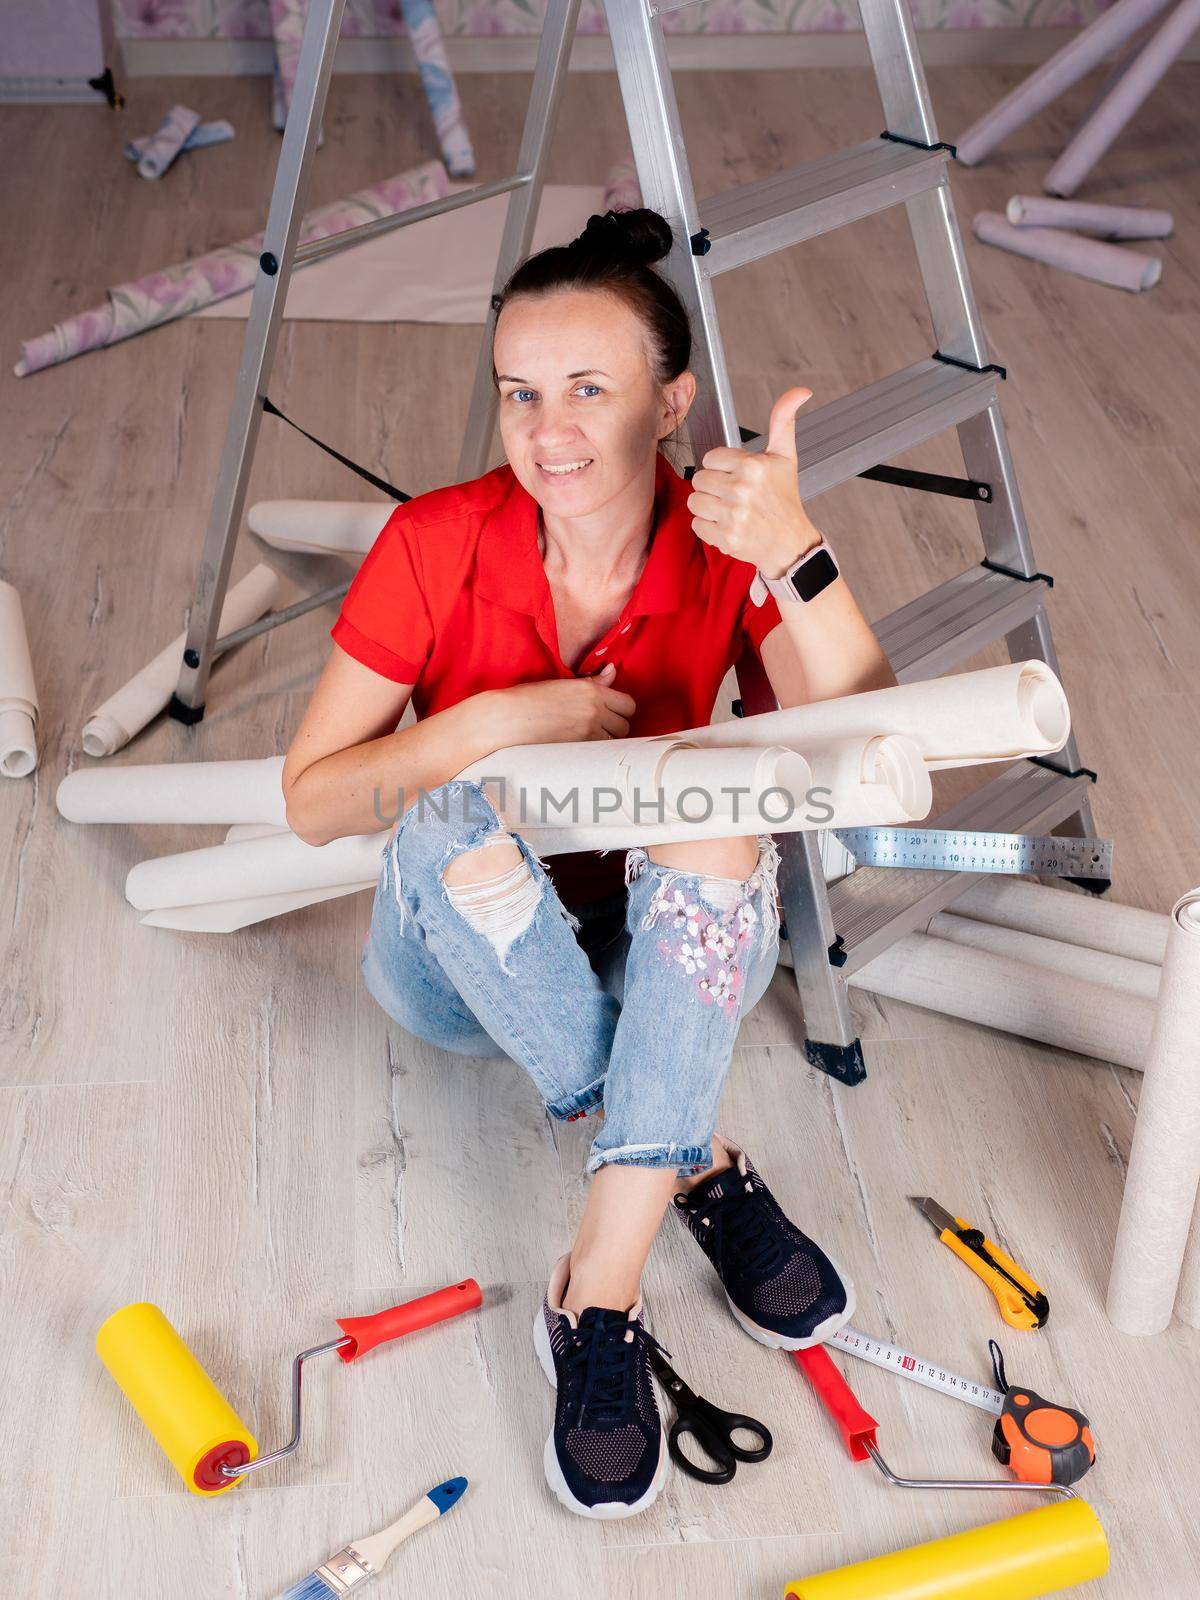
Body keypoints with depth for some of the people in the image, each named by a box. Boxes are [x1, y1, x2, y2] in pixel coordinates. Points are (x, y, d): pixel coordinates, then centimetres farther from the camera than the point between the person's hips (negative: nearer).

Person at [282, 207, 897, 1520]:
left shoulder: (728, 548, -15)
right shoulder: (435, 545, -17)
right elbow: (311, 800, -14)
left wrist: (795, 553, -43)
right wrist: (494, 723, -28)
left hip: (666, 955, 0)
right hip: (464, 964, 0)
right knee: (452, 811, -32)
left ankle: (601, 1292, -31)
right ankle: (702, 1171, -21)